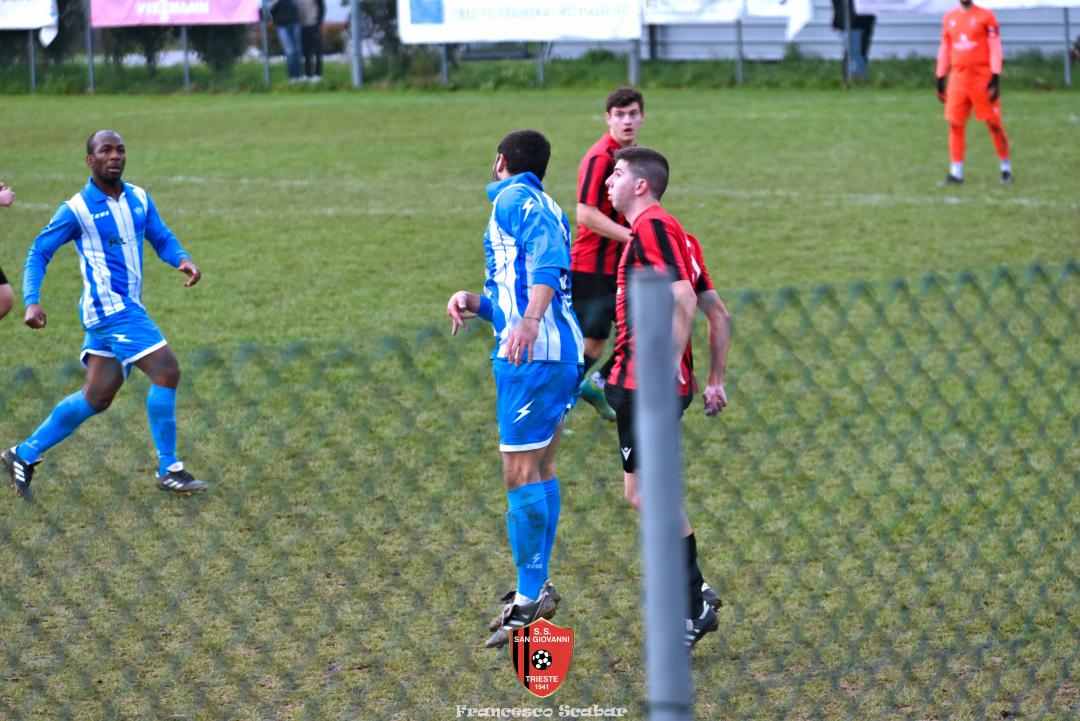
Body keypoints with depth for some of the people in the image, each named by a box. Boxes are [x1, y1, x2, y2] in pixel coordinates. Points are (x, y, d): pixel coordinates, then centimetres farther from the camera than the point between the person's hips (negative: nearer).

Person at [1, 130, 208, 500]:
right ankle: (169, 470, -7)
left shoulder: (139, 199, 10)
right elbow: (38, 252, -1)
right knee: (167, 372, -15)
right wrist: (31, 301, -13)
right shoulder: (76, 209, -7)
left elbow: (162, 238, 14)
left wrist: (183, 259, -9)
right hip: (109, 306, -8)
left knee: (97, 396, 11)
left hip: (129, 307, 8)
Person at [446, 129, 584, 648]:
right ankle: (536, 589, 22)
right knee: (539, 469, 16)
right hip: (564, 352, 10)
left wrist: (529, 321, -34)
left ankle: (530, 599, -7)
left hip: (531, 357, -10)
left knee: (521, 475, -8)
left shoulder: (513, 197, -4)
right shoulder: (544, 208, 25)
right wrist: (475, 303, 11)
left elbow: (550, 254, -23)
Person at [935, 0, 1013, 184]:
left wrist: (995, 78, -13)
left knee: (994, 123, 1)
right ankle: (956, 172, 2)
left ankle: (1006, 167, 15)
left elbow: (995, 48, -5)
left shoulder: (986, 16, -3)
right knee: (955, 124, -2)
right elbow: (944, 50, 17)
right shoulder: (949, 18, 11)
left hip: (982, 78, -4)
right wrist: (940, 80, 14)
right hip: (958, 77, 4)